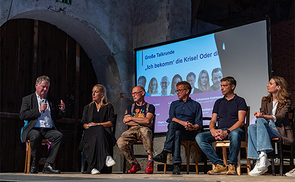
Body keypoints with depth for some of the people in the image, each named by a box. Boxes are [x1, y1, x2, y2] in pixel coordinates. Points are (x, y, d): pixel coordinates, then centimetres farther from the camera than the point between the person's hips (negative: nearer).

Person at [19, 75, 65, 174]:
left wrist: (62, 110, 1)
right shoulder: (27, 99, 11)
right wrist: (39, 110, -9)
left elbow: (57, 117, 23)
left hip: (49, 129, 3)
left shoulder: (52, 100, 21)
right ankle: (34, 165, -16)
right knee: (36, 136, -37)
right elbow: (22, 115, -3)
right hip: (33, 129, -3)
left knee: (59, 135, -29)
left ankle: (48, 165, -28)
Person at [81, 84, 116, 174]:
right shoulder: (87, 107, 28)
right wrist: (88, 126, -8)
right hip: (90, 132, 1)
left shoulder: (108, 107, 20)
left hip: (104, 131, -1)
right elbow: (84, 123, 17)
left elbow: (112, 122, 5)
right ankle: (107, 157, -53)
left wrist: (97, 124, -8)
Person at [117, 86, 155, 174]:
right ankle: (135, 164, -12)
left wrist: (131, 118, 1)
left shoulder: (150, 107, 15)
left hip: (144, 129, -3)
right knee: (120, 142, -30)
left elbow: (147, 120, -5)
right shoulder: (130, 107, 26)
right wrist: (143, 122, -1)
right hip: (132, 130, 3)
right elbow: (126, 121, 8)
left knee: (144, 130, -43)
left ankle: (150, 161, -32)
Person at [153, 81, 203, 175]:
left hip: (188, 133, -2)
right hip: (175, 130, 2)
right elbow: (171, 118, 6)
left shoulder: (196, 105, 19)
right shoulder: (174, 104, 26)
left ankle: (165, 153, -47)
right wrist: (183, 123, -13)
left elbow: (199, 123, 8)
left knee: (175, 127, -37)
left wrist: (193, 127, -16)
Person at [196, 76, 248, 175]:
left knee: (235, 134, -42)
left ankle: (232, 165, -24)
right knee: (199, 137, -21)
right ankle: (219, 165, -26)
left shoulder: (240, 101, 8)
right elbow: (213, 121, 17)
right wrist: (213, 130, -8)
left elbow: (241, 121, -4)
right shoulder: (218, 102, 24)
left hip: (234, 129, -5)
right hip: (219, 131, 5)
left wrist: (227, 132, -20)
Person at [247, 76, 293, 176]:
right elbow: (262, 114, 14)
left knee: (260, 121, -33)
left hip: (280, 129, -4)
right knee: (251, 127, -30)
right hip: (266, 128, 5)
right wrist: (259, 115, -13)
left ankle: (262, 156, -47)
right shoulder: (265, 100, 23)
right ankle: (260, 160, -39)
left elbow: (280, 117, -10)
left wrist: (263, 116, -27)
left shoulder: (286, 101, 6)